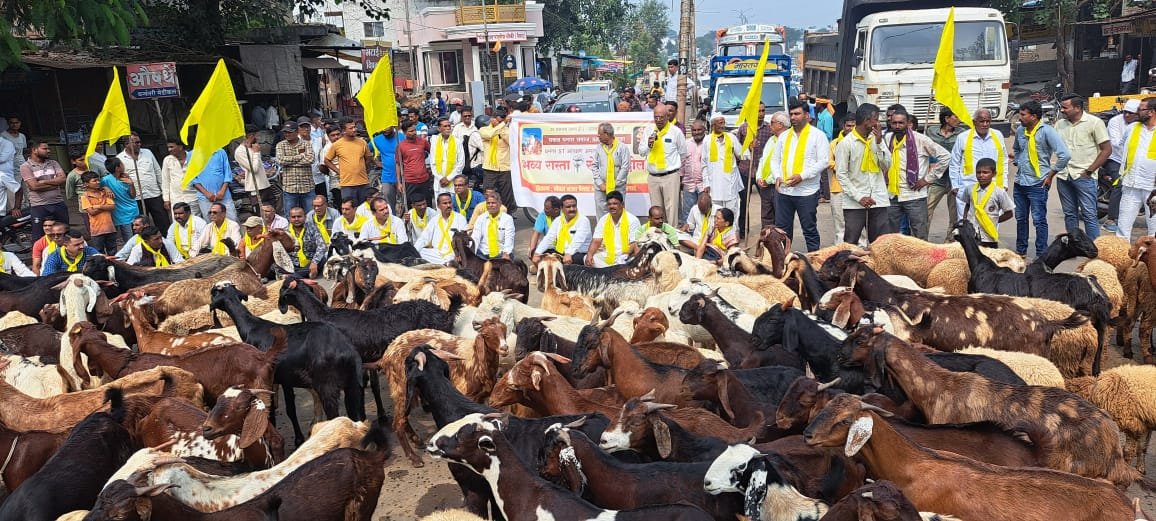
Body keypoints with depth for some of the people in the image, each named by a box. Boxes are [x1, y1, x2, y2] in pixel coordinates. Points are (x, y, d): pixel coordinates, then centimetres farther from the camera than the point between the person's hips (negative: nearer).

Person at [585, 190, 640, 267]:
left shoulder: (632, 220, -3)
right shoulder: (603, 220, 9)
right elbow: (596, 241, 4)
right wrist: (589, 254, -16)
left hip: (623, 258, -4)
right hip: (605, 256, 5)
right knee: (587, 260, -18)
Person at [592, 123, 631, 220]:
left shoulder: (622, 147, -3)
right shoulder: (598, 148, 8)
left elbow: (625, 168, -7)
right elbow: (595, 166, 8)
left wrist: (615, 184, -10)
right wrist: (600, 183, -4)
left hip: (617, 188, -3)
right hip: (600, 188, 3)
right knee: (601, 211, 2)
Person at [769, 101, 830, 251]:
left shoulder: (817, 135, -2)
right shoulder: (784, 136, 13)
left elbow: (823, 161, -9)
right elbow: (775, 159, 16)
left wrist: (802, 176, -18)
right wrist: (777, 176, -4)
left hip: (806, 192, -5)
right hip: (783, 190, 5)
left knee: (810, 230, 2)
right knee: (782, 229, 9)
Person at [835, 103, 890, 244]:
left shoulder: (877, 139, 8)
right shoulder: (846, 143, -6)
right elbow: (841, 174, -8)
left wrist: (879, 143, -8)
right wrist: (859, 197, -15)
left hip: (878, 200, 4)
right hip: (854, 203, -4)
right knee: (851, 243, 2)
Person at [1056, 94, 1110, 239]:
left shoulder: (1094, 122, -5)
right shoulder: (1059, 124, 9)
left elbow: (1107, 149, -5)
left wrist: (1089, 171, -9)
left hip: (1084, 177, -5)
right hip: (1063, 176, 5)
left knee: (1089, 215, -5)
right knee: (1069, 215, 12)